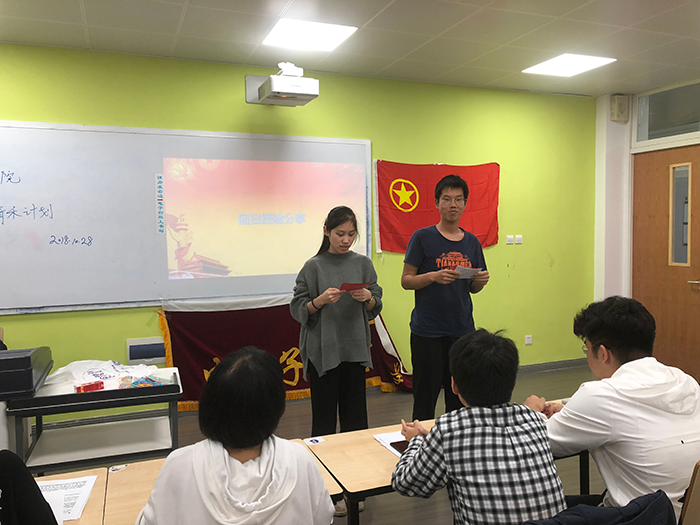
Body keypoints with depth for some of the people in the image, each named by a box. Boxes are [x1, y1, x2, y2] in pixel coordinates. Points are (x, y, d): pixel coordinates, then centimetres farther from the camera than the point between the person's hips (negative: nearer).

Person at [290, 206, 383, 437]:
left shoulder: (363, 263, 6)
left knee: (355, 418, 9)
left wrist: (368, 298, -12)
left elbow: (375, 309, 9)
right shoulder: (314, 266, -2)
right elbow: (298, 309, -2)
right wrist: (320, 300, -18)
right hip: (323, 350, -2)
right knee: (324, 419, 3)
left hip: (355, 349, 3)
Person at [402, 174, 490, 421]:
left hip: (463, 330, 4)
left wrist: (481, 281, -4)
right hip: (427, 332, -4)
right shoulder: (422, 237, -4)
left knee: (459, 400, 10)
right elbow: (406, 281, -4)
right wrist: (433, 276, -20)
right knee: (425, 399, 2)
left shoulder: (472, 242, 10)